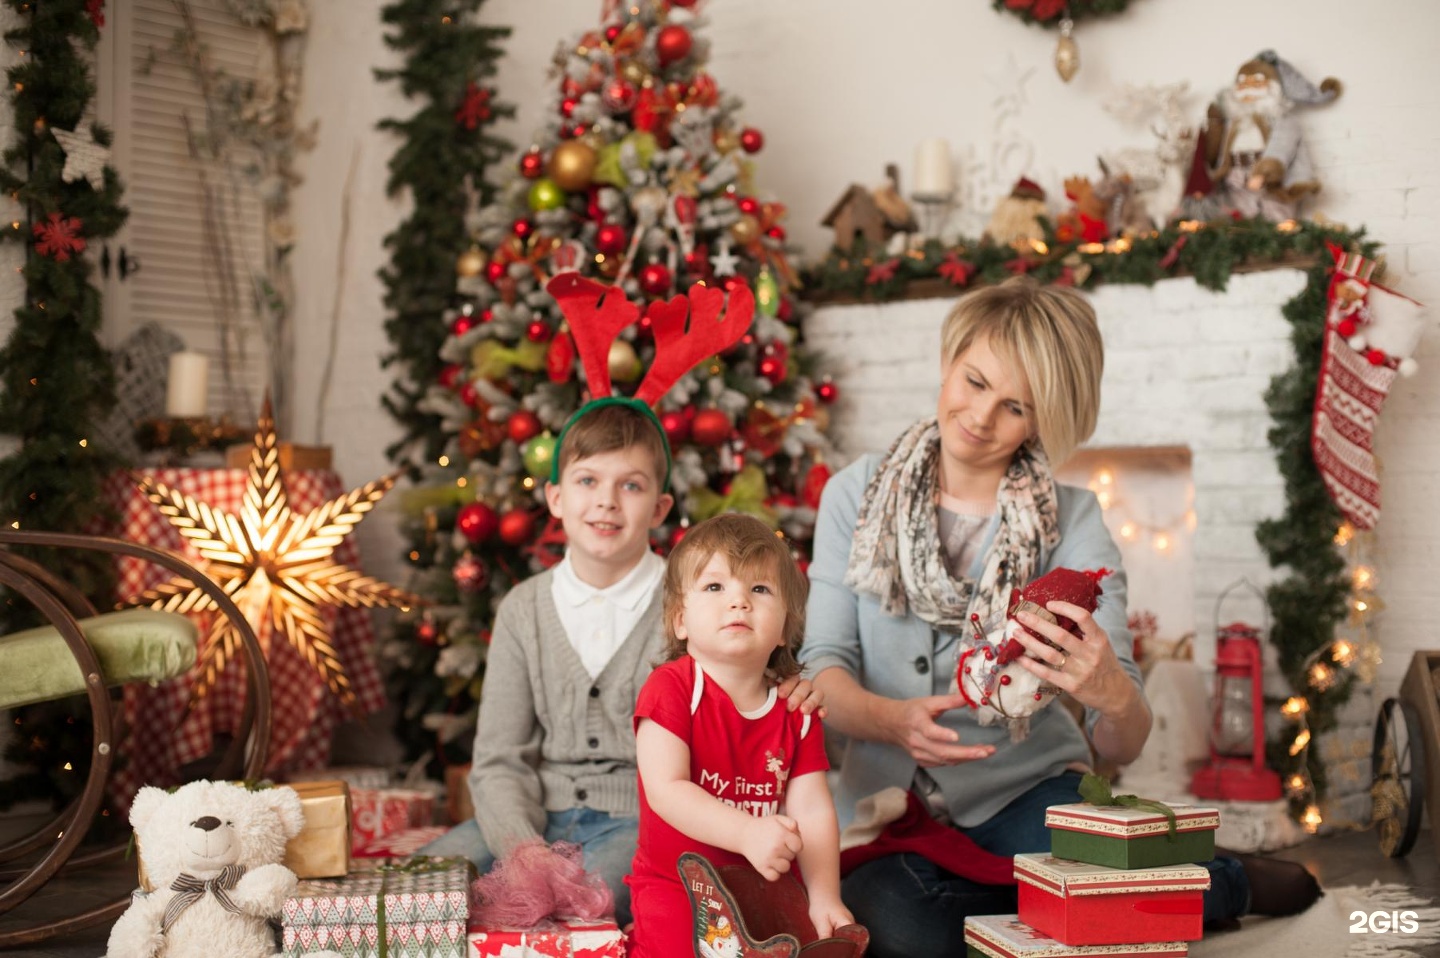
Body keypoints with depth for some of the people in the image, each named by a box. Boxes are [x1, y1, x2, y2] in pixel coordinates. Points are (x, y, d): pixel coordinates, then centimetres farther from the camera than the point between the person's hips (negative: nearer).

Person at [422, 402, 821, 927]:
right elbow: (498, 761, 4)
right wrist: (522, 849, -14)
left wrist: (788, 698, -25)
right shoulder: (524, 610, 7)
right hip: (539, 814, 4)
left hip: (644, 818, -3)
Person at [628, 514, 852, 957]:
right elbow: (666, 789, -20)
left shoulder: (797, 710, 3)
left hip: (770, 885, 5)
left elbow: (813, 810, -2)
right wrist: (748, 833, -32)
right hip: (677, 884, -4)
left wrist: (824, 896, -15)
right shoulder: (671, 687, -10)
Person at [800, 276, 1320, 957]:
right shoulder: (857, 495, 1)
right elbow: (824, 667, -5)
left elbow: (1121, 748, -10)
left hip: (1021, 793, -1)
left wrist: (1111, 694, -34)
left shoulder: (1071, 524, -3)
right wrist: (893, 720, -28)